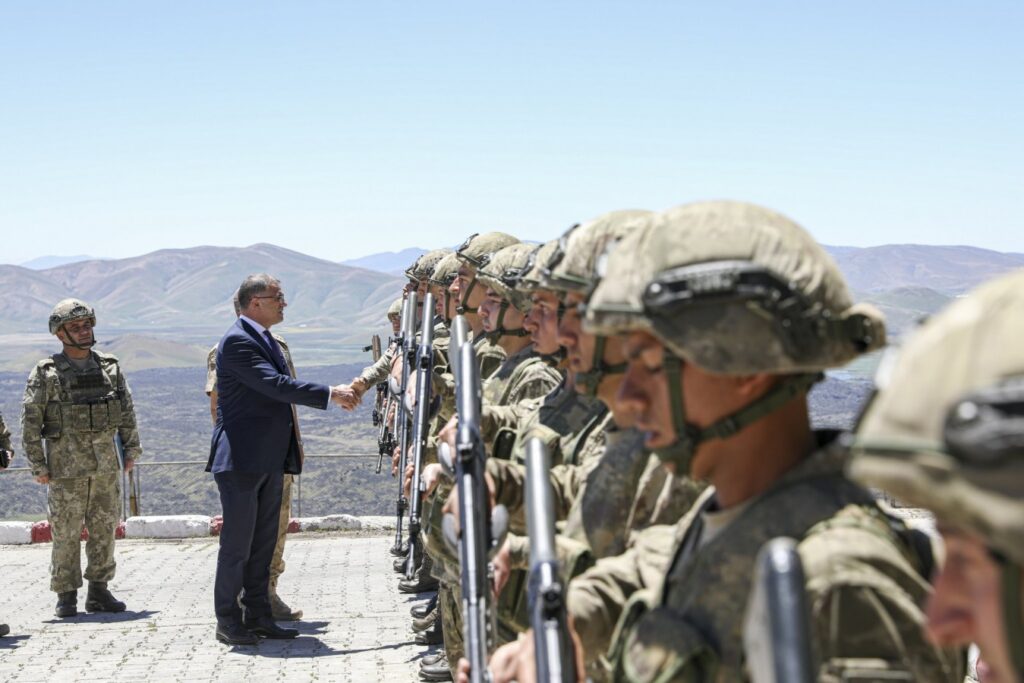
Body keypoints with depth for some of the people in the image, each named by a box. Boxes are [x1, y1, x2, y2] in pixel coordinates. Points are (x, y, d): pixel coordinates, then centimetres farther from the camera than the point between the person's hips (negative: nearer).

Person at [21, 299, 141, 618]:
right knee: (65, 534, 0)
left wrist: (131, 449, 8)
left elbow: (127, 412, 14)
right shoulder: (45, 373, -4)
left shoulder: (110, 367, 8)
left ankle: (99, 592, 16)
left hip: (106, 465, 4)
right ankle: (66, 597, 9)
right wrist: (37, 465, -8)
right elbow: (30, 421, -5)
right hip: (66, 467, -4)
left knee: (104, 530, 7)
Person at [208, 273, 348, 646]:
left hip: (269, 459, 9)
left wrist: (288, 455, 16)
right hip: (242, 458, -9)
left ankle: (258, 616, 17)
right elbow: (275, 385, -23)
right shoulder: (237, 340, -14)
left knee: (264, 542, 11)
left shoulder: (267, 340, 17)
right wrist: (328, 394, -21)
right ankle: (228, 621, 5)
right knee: (237, 542, -3)